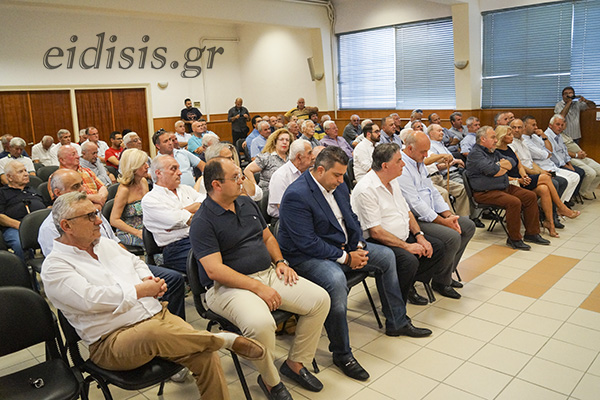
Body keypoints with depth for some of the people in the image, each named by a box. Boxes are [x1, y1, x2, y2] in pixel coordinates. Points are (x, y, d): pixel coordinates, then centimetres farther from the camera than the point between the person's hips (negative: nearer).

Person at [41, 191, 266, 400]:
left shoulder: (106, 244, 17)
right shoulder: (54, 267, -5)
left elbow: (136, 263, 28)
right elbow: (90, 298, -19)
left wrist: (149, 280, 4)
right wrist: (141, 290, -13)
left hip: (157, 315, 7)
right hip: (112, 342, -6)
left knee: (204, 356, -17)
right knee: (153, 333, -40)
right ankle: (226, 340, -23)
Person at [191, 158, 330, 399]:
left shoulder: (247, 204, 12)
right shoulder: (202, 222, -11)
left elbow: (267, 237, 23)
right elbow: (214, 270, -19)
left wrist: (280, 262, 3)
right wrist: (258, 287, -22)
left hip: (268, 274, 7)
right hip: (229, 286, -7)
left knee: (320, 299, -7)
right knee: (261, 323, -36)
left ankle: (295, 363, 10)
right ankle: (269, 380, -4)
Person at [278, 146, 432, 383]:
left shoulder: (339, 186, 6)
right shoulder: (296, 196, -23)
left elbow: (351, 218, 15)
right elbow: (307, 243, -26)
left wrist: (358, 247, -4)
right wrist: (346, 258, -22)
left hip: (343, 246, 9)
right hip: (307, 257, -9)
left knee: (387, 256, 6)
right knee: (336, 280, -37)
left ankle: (397, 322, 21)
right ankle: (341, 354, -19)